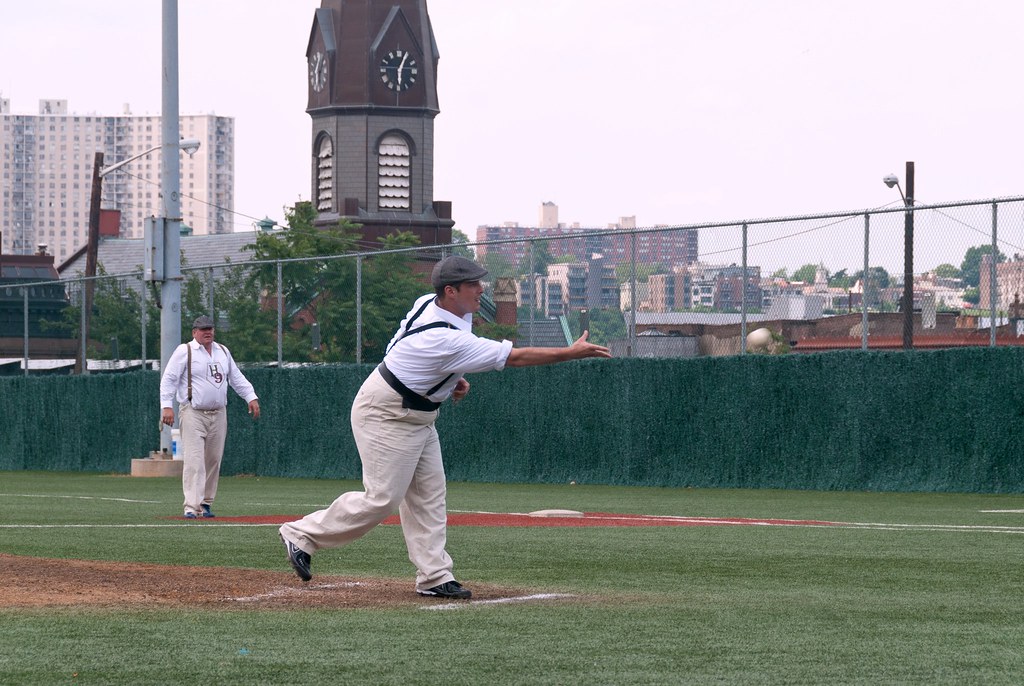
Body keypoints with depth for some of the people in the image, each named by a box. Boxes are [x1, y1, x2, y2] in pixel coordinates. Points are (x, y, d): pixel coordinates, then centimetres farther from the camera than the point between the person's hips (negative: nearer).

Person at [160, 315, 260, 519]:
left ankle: (205, 504, 18)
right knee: (194, 461, -15)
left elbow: (237, 377, 19)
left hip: (218, 415, 6)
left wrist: (251, 397, 6)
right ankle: (191, 507, -20)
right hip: (193, 414, -6)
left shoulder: (223, 351, 15)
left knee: (213, 461, 7)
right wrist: (166, 405, -19)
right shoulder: (184, 351, -2)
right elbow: (169, 379, -7)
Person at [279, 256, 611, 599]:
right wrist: (573, 352, -24)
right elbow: (514, 357, -29)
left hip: (417, 417, 10)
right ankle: (303, 534, 6)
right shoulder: (447, 340, -31)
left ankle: (434, 577, 4)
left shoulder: (428, 302, -4)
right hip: (386, 416, -10)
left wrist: (454, 378, 7)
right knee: (382, 499, -8)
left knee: (429, 495, 5)